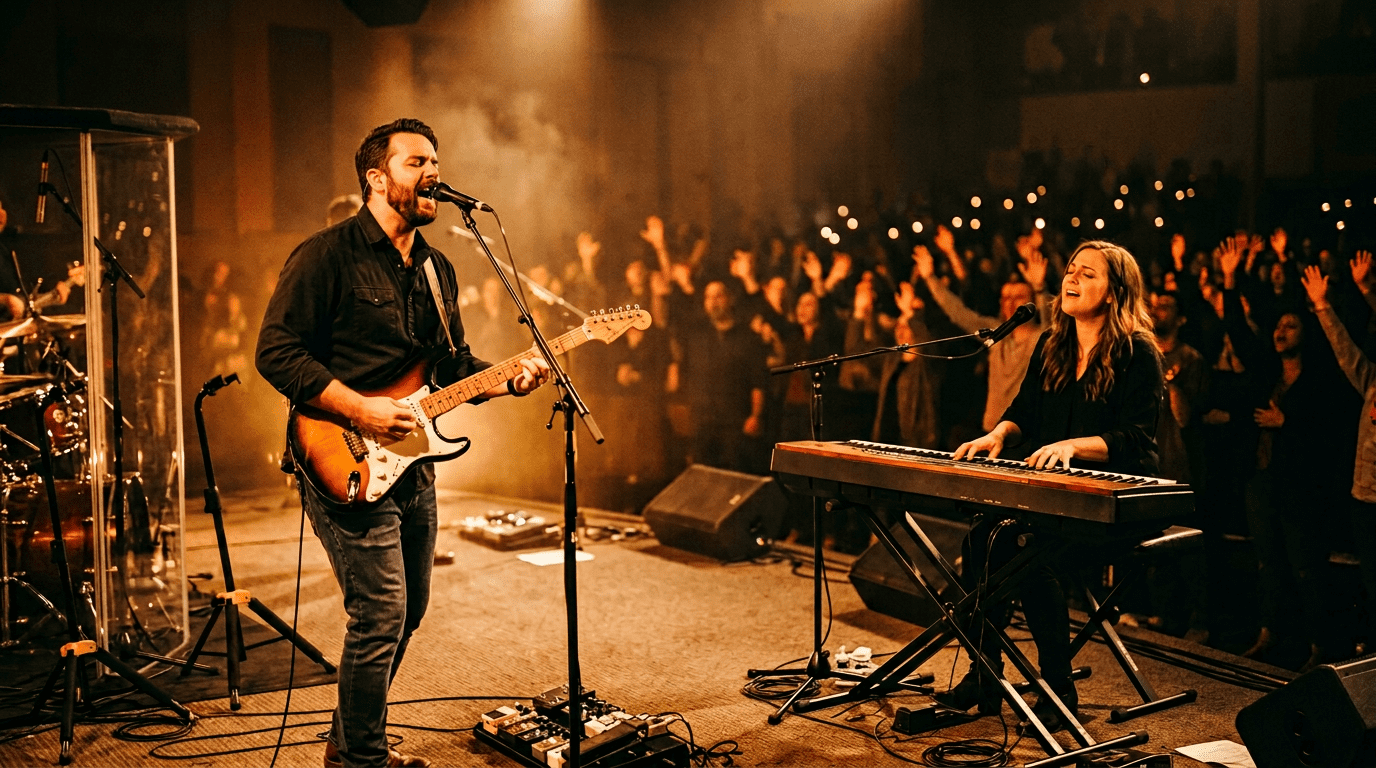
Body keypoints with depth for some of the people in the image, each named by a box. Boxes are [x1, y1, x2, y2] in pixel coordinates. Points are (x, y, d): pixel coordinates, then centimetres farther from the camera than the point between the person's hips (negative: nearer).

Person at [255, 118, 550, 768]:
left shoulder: (437, 269, 14)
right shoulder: (327, 256, -10)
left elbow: (454, 362, 20)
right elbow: (277, 352, -15)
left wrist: (510, 379, 1)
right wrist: (360, 409, -21)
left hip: (412, 462, 9)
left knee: (407, 611, 16)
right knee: (381, 614, -9)